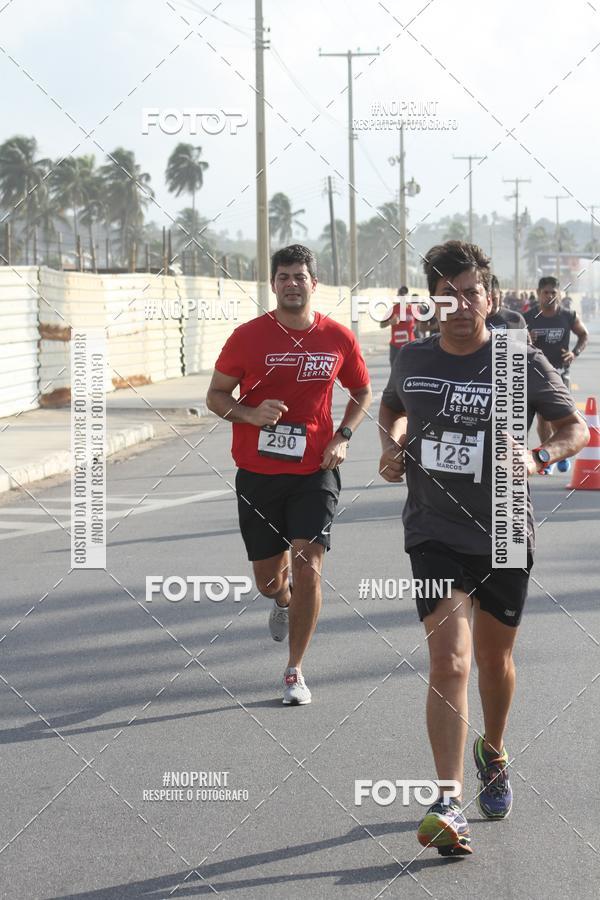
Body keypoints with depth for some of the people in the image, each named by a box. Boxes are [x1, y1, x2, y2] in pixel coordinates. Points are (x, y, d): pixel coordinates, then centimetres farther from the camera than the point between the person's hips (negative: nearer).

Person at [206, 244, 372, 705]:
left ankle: (295, 671, 1)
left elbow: (362, 393, 14)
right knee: (268, 576, 8)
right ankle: (283, 601, 49)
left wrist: (343, 437, -2)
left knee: (308, 565, -13)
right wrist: (250, 415, -18)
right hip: (258, 472, 1)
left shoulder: (339, 338, -2)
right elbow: (216, 395, 2)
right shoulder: (248, 336, -6)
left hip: (315, 470, -1)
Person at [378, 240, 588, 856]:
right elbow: (391, 409, 23)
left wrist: (538, 458, -20)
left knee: (494, 659, 16)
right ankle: (448, 805, -20)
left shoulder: (522, 362, -7)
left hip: (503, 535, 0)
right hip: (434, 534, 0)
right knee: (449, 661, -16)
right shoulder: (413, 360, 1)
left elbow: (576, 429, 0)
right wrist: (392, 447, 3)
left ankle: (492, 754, 46)